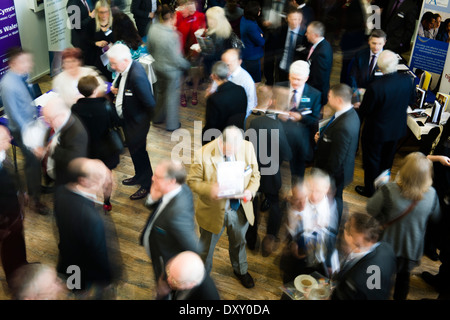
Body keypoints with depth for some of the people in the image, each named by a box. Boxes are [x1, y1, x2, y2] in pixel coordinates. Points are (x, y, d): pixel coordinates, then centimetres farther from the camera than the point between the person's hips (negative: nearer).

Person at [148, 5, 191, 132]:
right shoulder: (172, 35, -29)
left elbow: (149, 47, 5)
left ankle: (158, 118, 43)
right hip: (171, 69, -7)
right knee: (172, 96, 11)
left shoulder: (153, 28, -9)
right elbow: (176, 58, -23)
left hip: (157, 67, 7)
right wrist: (187, 65, -5)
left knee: (160, 92, 27)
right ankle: (172, 124, 26)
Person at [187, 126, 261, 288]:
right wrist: (209, 189, -35)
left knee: (239, 242, 29)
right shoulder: (203, 154, -26)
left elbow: (255, 174, -2)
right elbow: (192, 181, -15)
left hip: (240, 209, 3)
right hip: (213, 211, -3)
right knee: (206, 247, 21)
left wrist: (250, 191, -23)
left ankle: (241, 270, 60)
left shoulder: (248, 147, -16)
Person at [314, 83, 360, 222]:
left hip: (335, 173, -9)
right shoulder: (350, 113, -6)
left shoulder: (343, 127, -37)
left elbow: (337, 159, -29)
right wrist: (322, 136, -4)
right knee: (335, 198, 28)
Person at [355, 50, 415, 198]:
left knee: (372, 160, 16)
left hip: (376, 131, -5)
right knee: (387, 159, 26)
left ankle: (370, 189, 33)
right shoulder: (408, 80, -17)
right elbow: (411, 100, 2)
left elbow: (364, 111, -21)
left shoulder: (375, 87, -34)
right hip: (398, 129, 6)